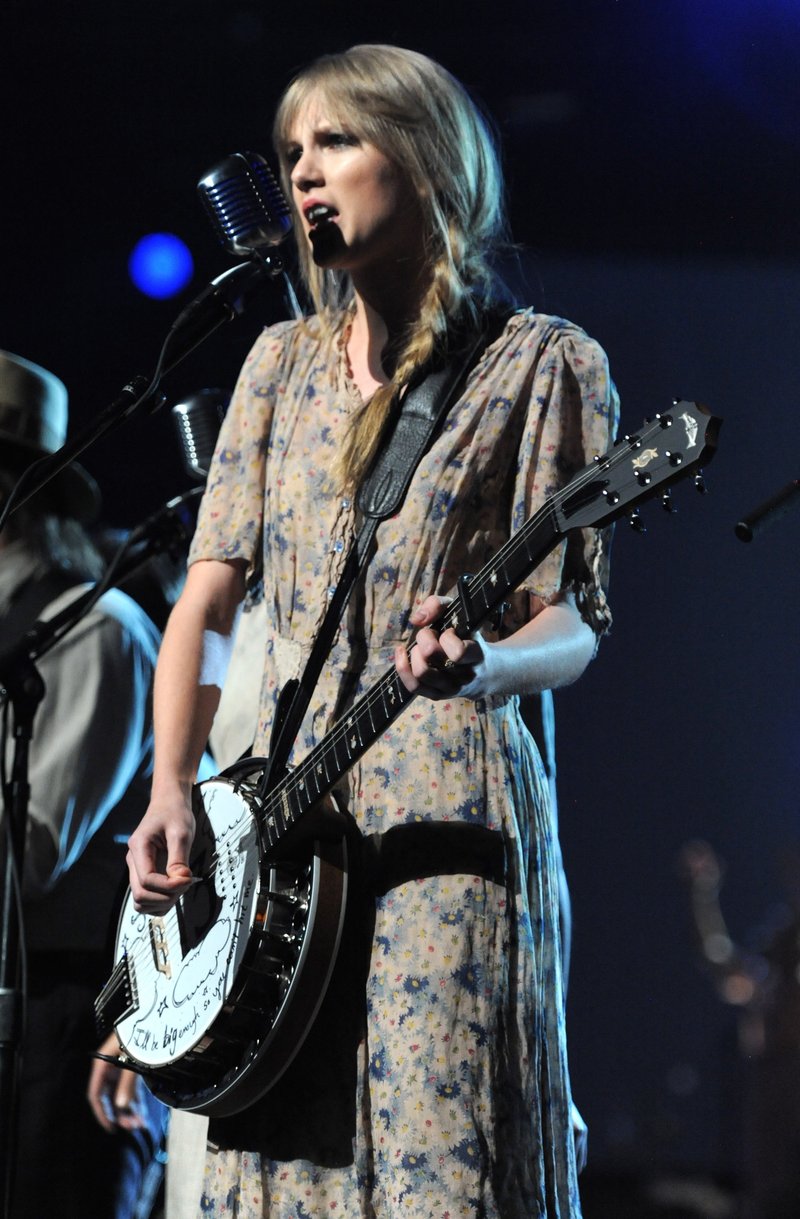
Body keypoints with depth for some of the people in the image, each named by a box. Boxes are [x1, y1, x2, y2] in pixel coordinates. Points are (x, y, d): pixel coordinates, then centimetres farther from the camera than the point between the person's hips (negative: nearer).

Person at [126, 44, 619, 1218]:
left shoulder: (541, 363, 1)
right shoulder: (284, 361, 17)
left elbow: (574, 621, -5)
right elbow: (209, 601, 13)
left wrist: (483, 664, -28)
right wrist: (171, 793, -2)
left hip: (446, 818, -5)